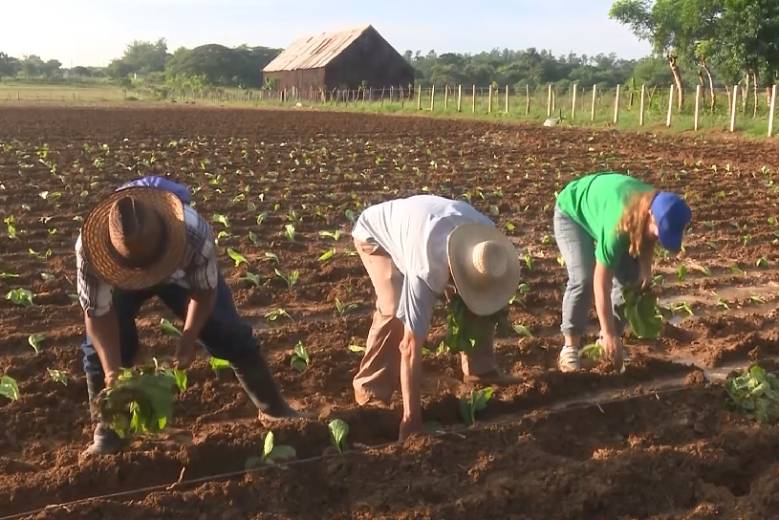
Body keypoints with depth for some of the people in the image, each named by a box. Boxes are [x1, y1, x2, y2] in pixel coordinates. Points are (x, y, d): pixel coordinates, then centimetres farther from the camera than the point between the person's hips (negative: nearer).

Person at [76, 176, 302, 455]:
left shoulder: (195, 234, -43)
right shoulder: (89, 247, -41)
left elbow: (205, 290, -23)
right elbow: (98, 313, -27)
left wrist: (188, 338, -27)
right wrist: (112, 369, -33)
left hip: (184, 273, -1)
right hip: (119, 277, 1)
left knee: (230, 334, -5)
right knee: (99, 346, -15)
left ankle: (273, 407, 13)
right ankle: (107, 427, 6)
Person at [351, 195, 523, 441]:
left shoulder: (485, 235, -28)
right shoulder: (427, 271, -44)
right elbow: (411, 345, -41)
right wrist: (411, 416, -38)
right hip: (376, 232, -6)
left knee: (481, 302, -5)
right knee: (395, 309, -27)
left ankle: (480, 368, 9)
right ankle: (371, 388, -11)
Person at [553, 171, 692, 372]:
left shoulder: (655, 206, -25)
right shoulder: (617, 225, -43)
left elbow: (646, 240, 1)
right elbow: (601, 283, -40)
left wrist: (645, 268, -17)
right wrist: (609, 334, -38)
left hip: (600, 208, 7)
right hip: (572, 213, -6)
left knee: (631, 278, -5)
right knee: (584, 279, -25)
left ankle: (606, 341, 8)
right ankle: (570, 347, -13)